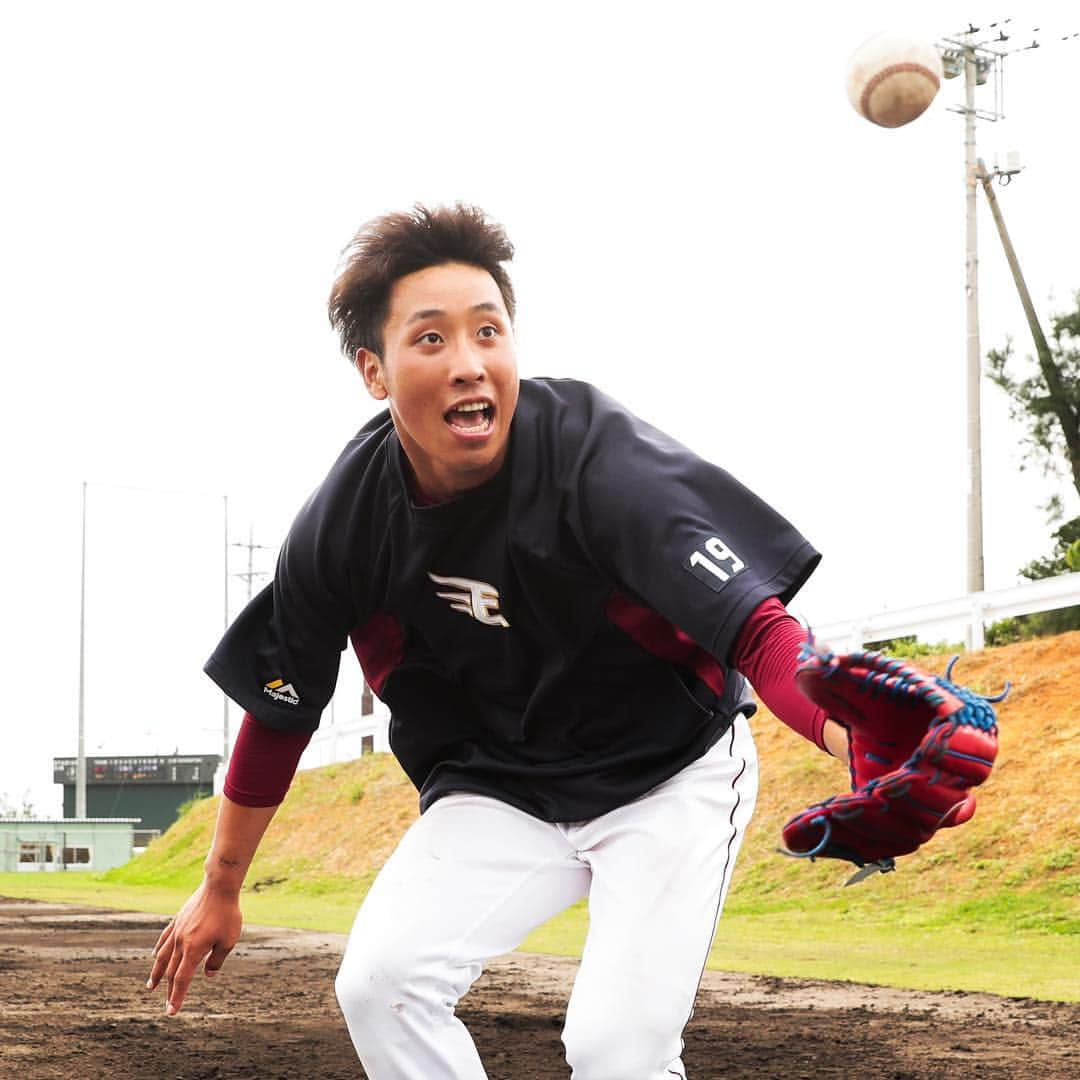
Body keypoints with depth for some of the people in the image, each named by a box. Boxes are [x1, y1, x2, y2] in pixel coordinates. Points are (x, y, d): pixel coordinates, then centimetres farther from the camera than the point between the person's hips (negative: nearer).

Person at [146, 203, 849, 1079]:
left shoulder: (594, 453, -27)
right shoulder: (346, 521, -15)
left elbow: (754, 626, -37)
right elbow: (279, 711, 1)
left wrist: (864, 744, -56)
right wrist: (221, 891, 9)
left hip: (669, 776, -3)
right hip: (501, 790, 4)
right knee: (381, 982, -16)